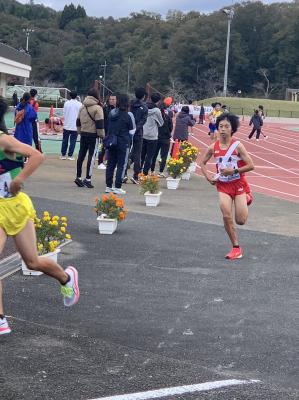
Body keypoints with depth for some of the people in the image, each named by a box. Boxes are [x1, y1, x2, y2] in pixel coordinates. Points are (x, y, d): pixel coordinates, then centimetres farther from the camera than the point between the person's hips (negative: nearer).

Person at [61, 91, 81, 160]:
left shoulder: (66, 103, -2)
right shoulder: (79, 104, -6)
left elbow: (64, 114, 2)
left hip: (67, 125, 2)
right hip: (75, 126, -2)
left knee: (65, 141, 11)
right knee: (72, 141, 3)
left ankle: (63, 155, 13)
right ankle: (70, 155, 2)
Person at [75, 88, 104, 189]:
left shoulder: (82, 107, 10)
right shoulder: (97, 108, -12)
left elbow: (78, 121, 18)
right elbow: (100, 124, -15)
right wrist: (102, 135, -7)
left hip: (83, 134, 7)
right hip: (93, 135, -7)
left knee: (81, 155, 11)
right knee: (91, 156, -3)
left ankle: (78, 177, 15)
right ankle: (88, 179, -4)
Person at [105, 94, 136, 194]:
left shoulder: (112, 113, 2)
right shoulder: (128, 115, -11)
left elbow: (109, 127, 8)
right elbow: (132, 130, -3)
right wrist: (129, 138, 13)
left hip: (111, 142, 5)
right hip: (123, 143, -5)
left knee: (110, 164, 11)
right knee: (121, 165, 2)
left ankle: (108, 186, 16)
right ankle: (117, 187, 1)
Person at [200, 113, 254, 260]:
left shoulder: (237, 146, -13)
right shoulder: (213, 147, -4)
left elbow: (251, 166, -14)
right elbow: (202, 163, 13)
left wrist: (233, 171, -21)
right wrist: (209, 177, -1)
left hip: (238, 184, -2)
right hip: (223, 185, 2)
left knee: (240, 221, 0)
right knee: (226, 216, -13)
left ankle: (246, 199, 34)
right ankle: (236, 248, 1)